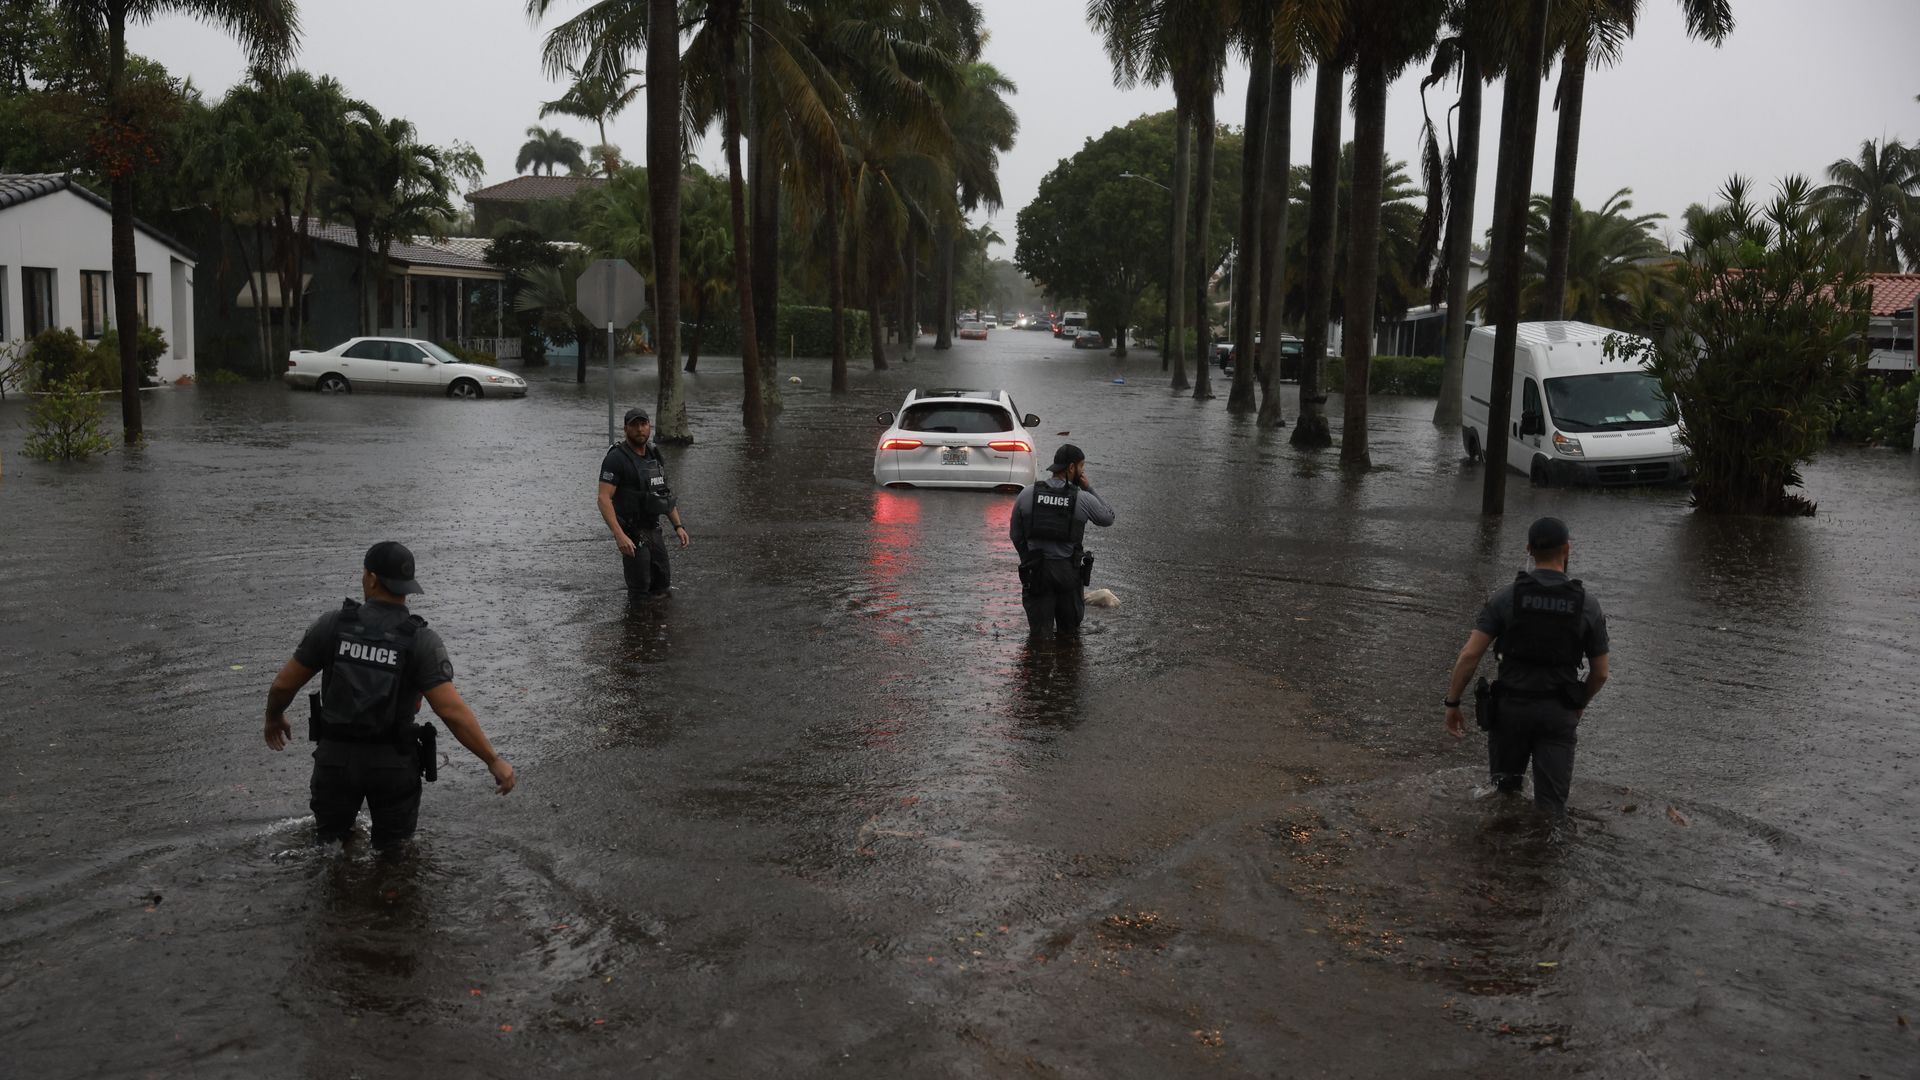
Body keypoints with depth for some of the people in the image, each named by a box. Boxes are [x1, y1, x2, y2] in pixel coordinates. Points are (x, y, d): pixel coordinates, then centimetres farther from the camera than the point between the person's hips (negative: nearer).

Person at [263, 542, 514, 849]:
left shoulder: (332, 625, -11)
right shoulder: (422, 641, -17)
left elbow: (284, 684, -2)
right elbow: (453, 711, -24)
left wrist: (274, 717, 20)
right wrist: (494, 761, -15)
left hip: (336, 756, 1)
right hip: (393, 763, -1)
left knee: (332, 843, 23)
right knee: (394, 851, 18)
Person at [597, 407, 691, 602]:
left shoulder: (654, 455, 8)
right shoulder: (616, 458, -16)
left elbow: (665, 494, 16)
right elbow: (604, 499, -23)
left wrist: (678, 526, 6)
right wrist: (619, 535, -32)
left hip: (653, 531, 8)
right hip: (631, 534, -8)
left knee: (662, 583, 15)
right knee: (640, 588, -1)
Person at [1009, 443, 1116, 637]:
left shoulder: (1027, 495, -2)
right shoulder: (1083, 499, -8)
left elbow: (1015, 535, 6)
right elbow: (1108, 518, 10)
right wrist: (1088, 489, 9)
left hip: (1035, 571, 1)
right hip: (1068, 571, -1)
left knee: (1041, 634, 6)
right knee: (1070, 632, 13)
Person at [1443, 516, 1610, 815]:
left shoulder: (1505, 597, -6)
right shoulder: (1588, 605, -3)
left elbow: (1469, 656, -12)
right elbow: (1600, 673, 4)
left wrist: (1452, 703, -2)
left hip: (1511, 707, 0)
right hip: (1558, 713, 0)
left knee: (1504, 791, 21)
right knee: (1550, 806, 4)